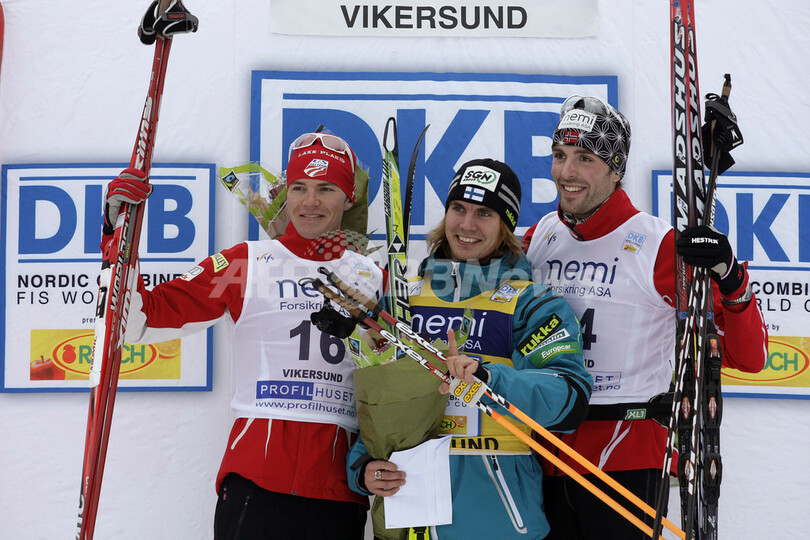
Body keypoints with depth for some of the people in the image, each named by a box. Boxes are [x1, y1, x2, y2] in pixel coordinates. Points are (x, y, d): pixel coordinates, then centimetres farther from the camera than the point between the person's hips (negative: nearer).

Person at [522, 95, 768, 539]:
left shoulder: (660, 246, -12)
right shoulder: (538, 237, 3)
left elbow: (747, 357, -14)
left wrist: (729, 280, -30)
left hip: (626, 457, -5)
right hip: (544, 455, 5)